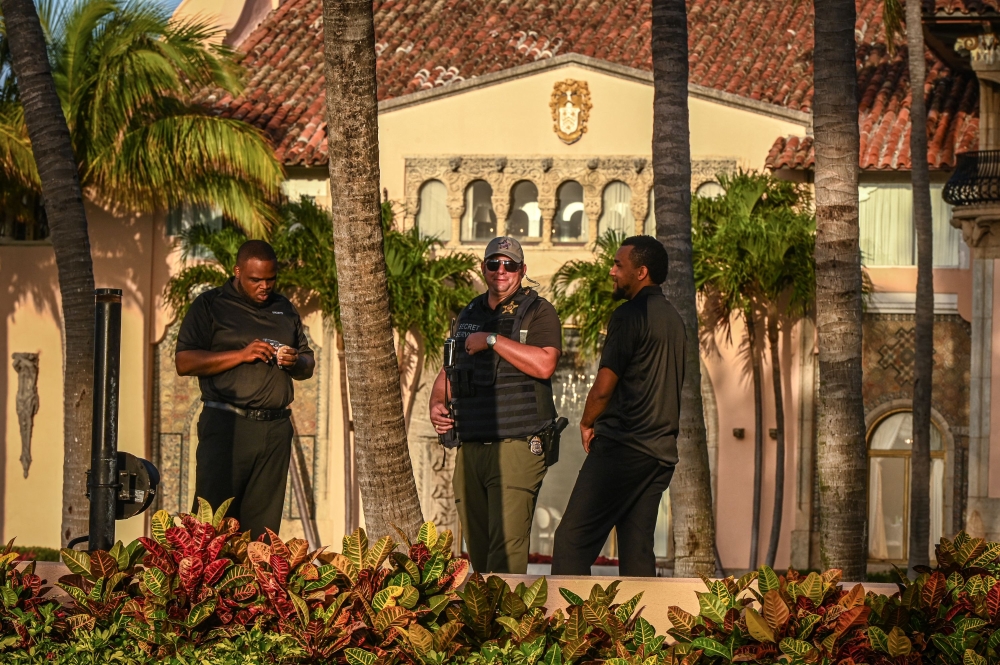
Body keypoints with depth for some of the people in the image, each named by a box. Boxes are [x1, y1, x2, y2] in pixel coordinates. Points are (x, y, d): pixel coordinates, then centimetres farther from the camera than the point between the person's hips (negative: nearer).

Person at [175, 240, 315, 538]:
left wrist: (296, 362, 0)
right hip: (227, 424, -4)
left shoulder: (285, 309, 20)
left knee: (263, 525, 2)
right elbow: (184, 362, -6)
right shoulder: (210, 305, 4)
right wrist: (241, 355, -14)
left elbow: (308, 365, 24)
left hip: (276, 427, 4)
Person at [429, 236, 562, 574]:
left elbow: (544, 365, -17)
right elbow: (449, 371, 28)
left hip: (517, 447, -6)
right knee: (478, 551, 7)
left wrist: (491, 340, -12)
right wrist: (437, 403, 7)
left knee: (507, 546, -15)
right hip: (471, 449, 6)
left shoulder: (538, 312, 0)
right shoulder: (469, 315, 20)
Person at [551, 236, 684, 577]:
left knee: (573, 539, -8)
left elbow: (604, 387, -13)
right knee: (637, 546, 7)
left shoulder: (630, 315, -10)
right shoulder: (673, 318, 17)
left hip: (622, 447, -9)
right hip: (661, 450, 9)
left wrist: (587, 423, 5)